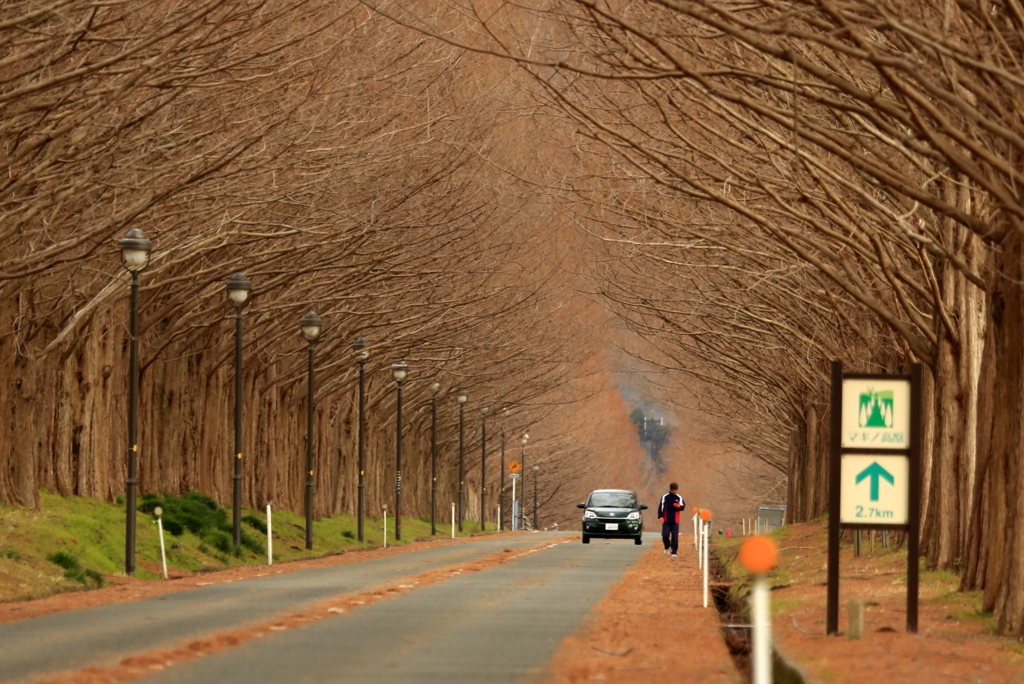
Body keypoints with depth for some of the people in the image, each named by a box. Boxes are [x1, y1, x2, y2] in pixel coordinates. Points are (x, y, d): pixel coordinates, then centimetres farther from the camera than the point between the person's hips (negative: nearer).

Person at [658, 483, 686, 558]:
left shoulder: (679, 498, 7)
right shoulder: (665, 497, 4)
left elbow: (683, 507, -1)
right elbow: (661, 507, 3)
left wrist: (678, 506, -24)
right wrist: (660, 516, -10)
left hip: (675, 521, 0)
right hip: (666, 521, 0)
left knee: (675, 537, -4)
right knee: (665, 535, -9)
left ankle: (674, 552, 2)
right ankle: (666, 547, 19)